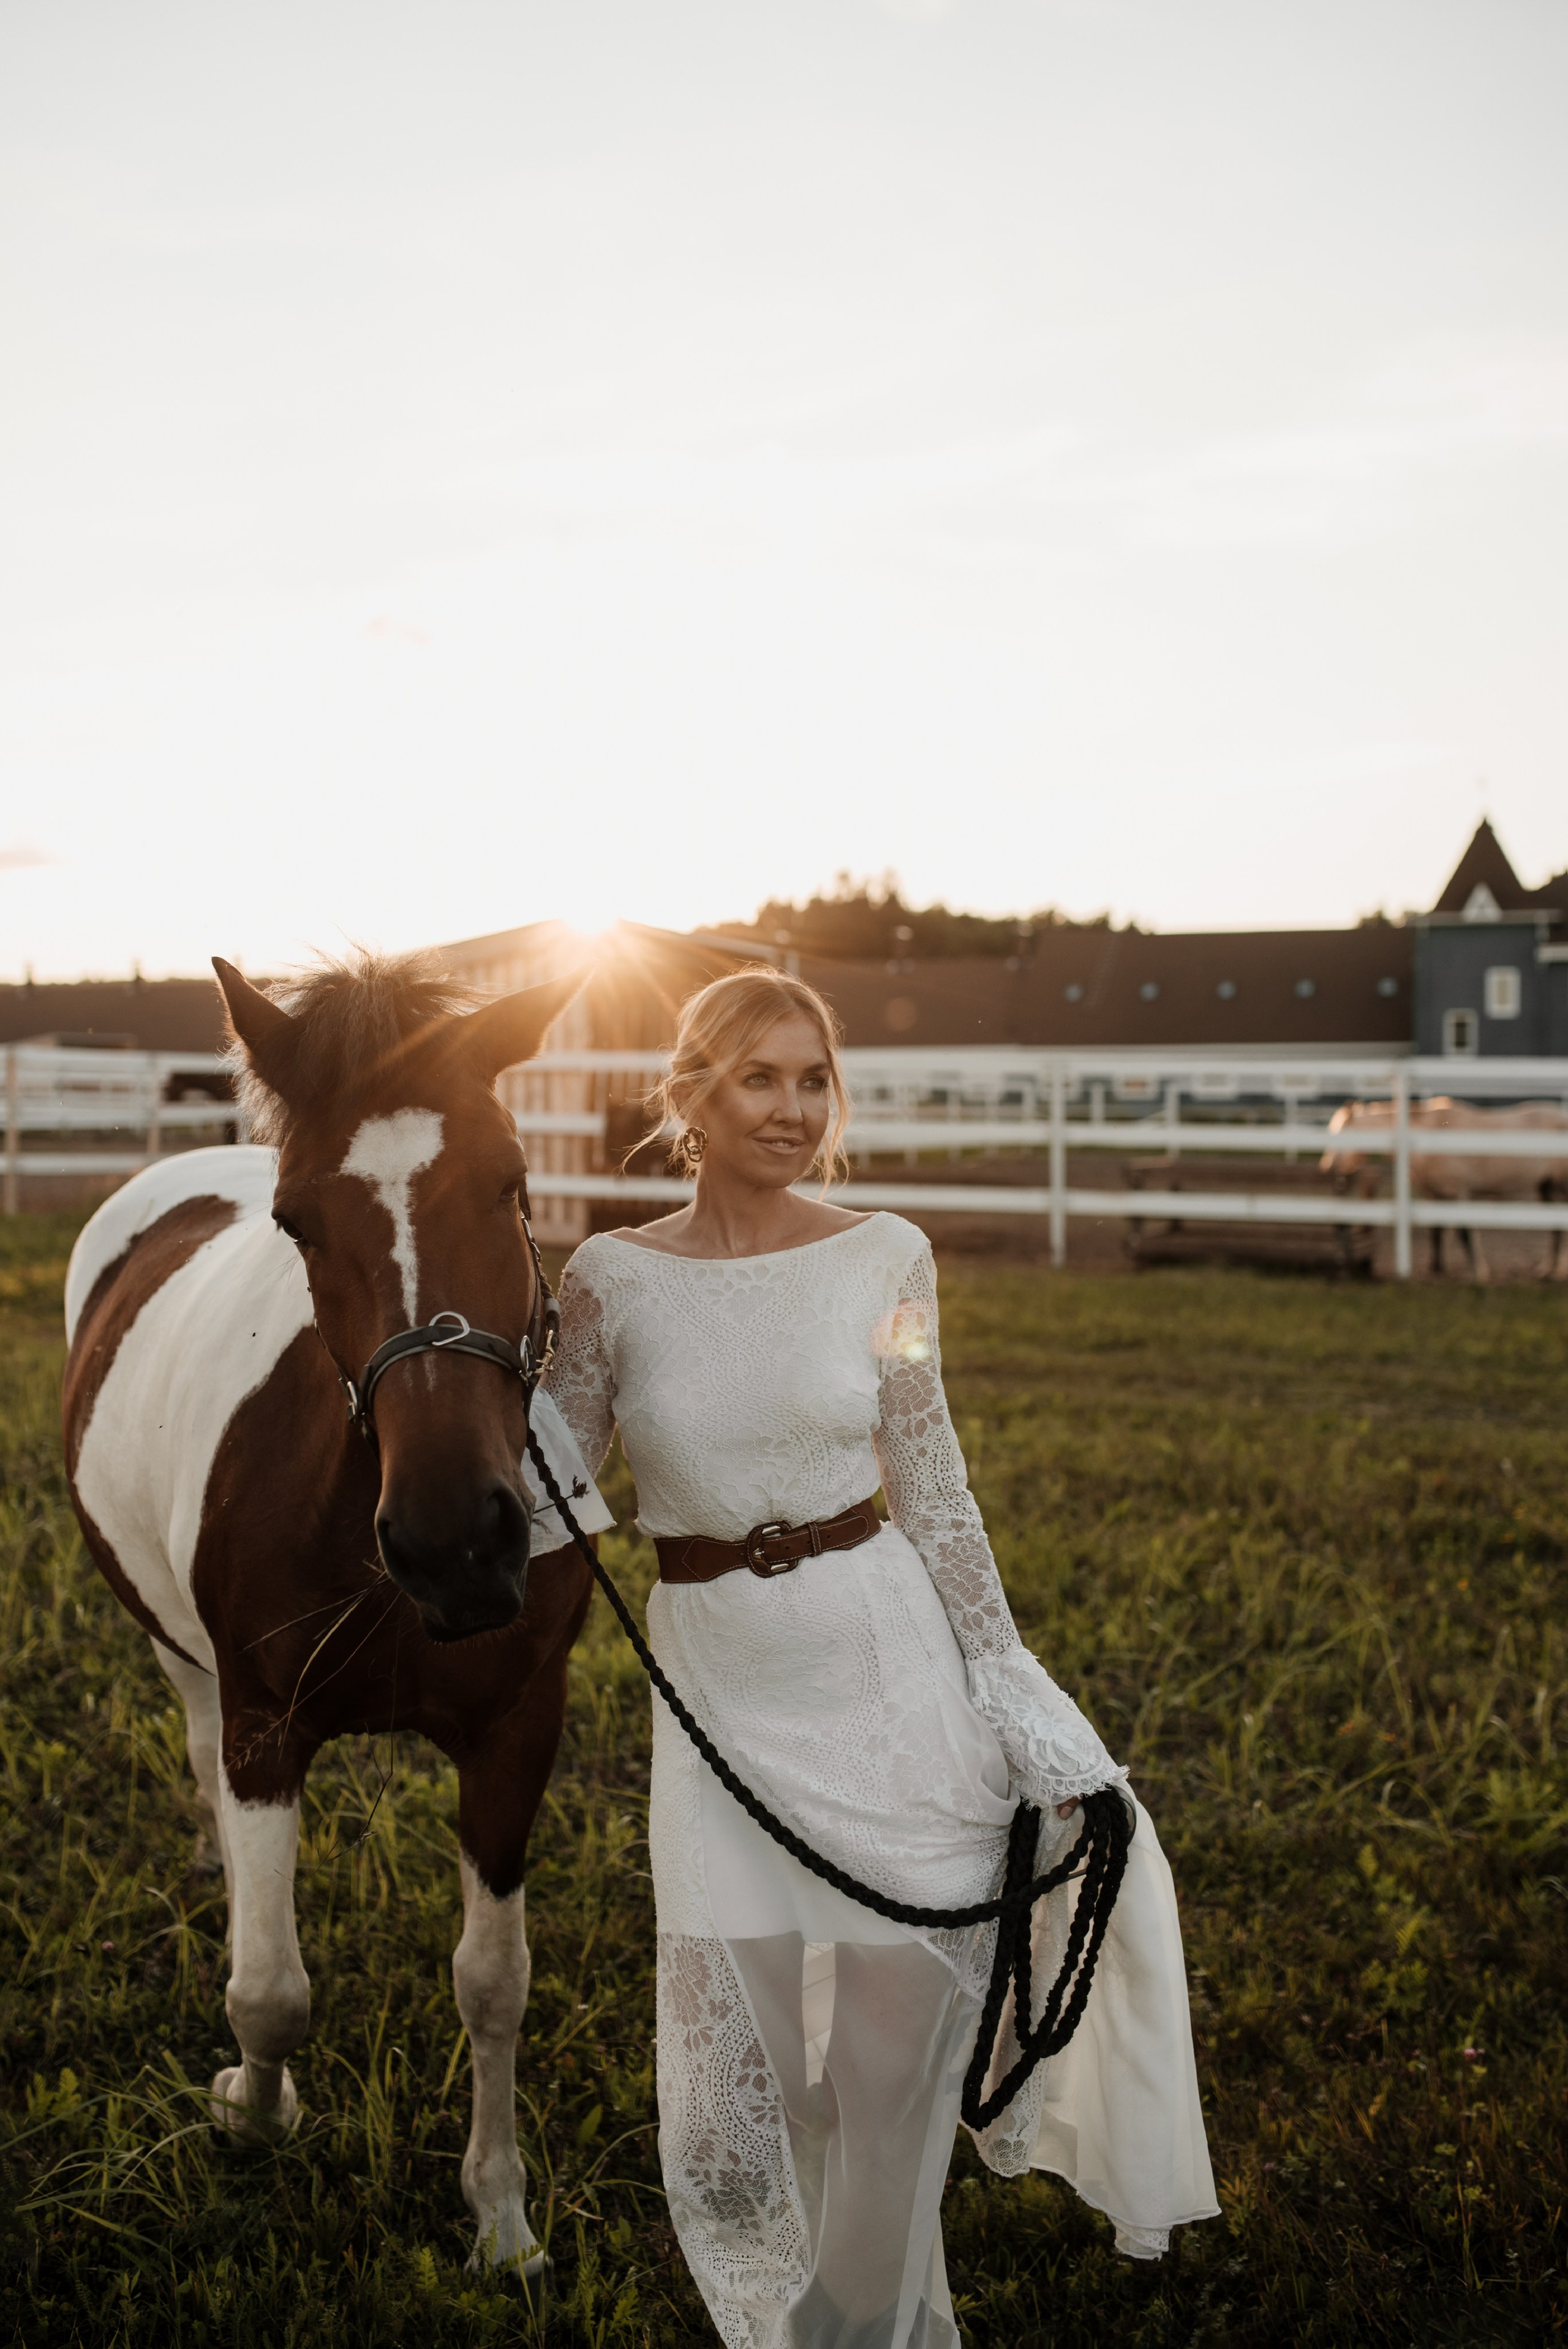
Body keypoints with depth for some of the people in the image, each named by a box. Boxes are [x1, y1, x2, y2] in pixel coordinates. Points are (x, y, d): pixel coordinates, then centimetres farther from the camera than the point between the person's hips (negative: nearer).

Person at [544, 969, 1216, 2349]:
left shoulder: (884, 1261, -3)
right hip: (717, 1689, 1)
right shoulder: (613, 1280, -3)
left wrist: (1014, 1704, -1)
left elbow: (936, 1497, 1)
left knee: (896, 2034, 8)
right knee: (735, 2053, 5)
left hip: (884, 1654, 0)